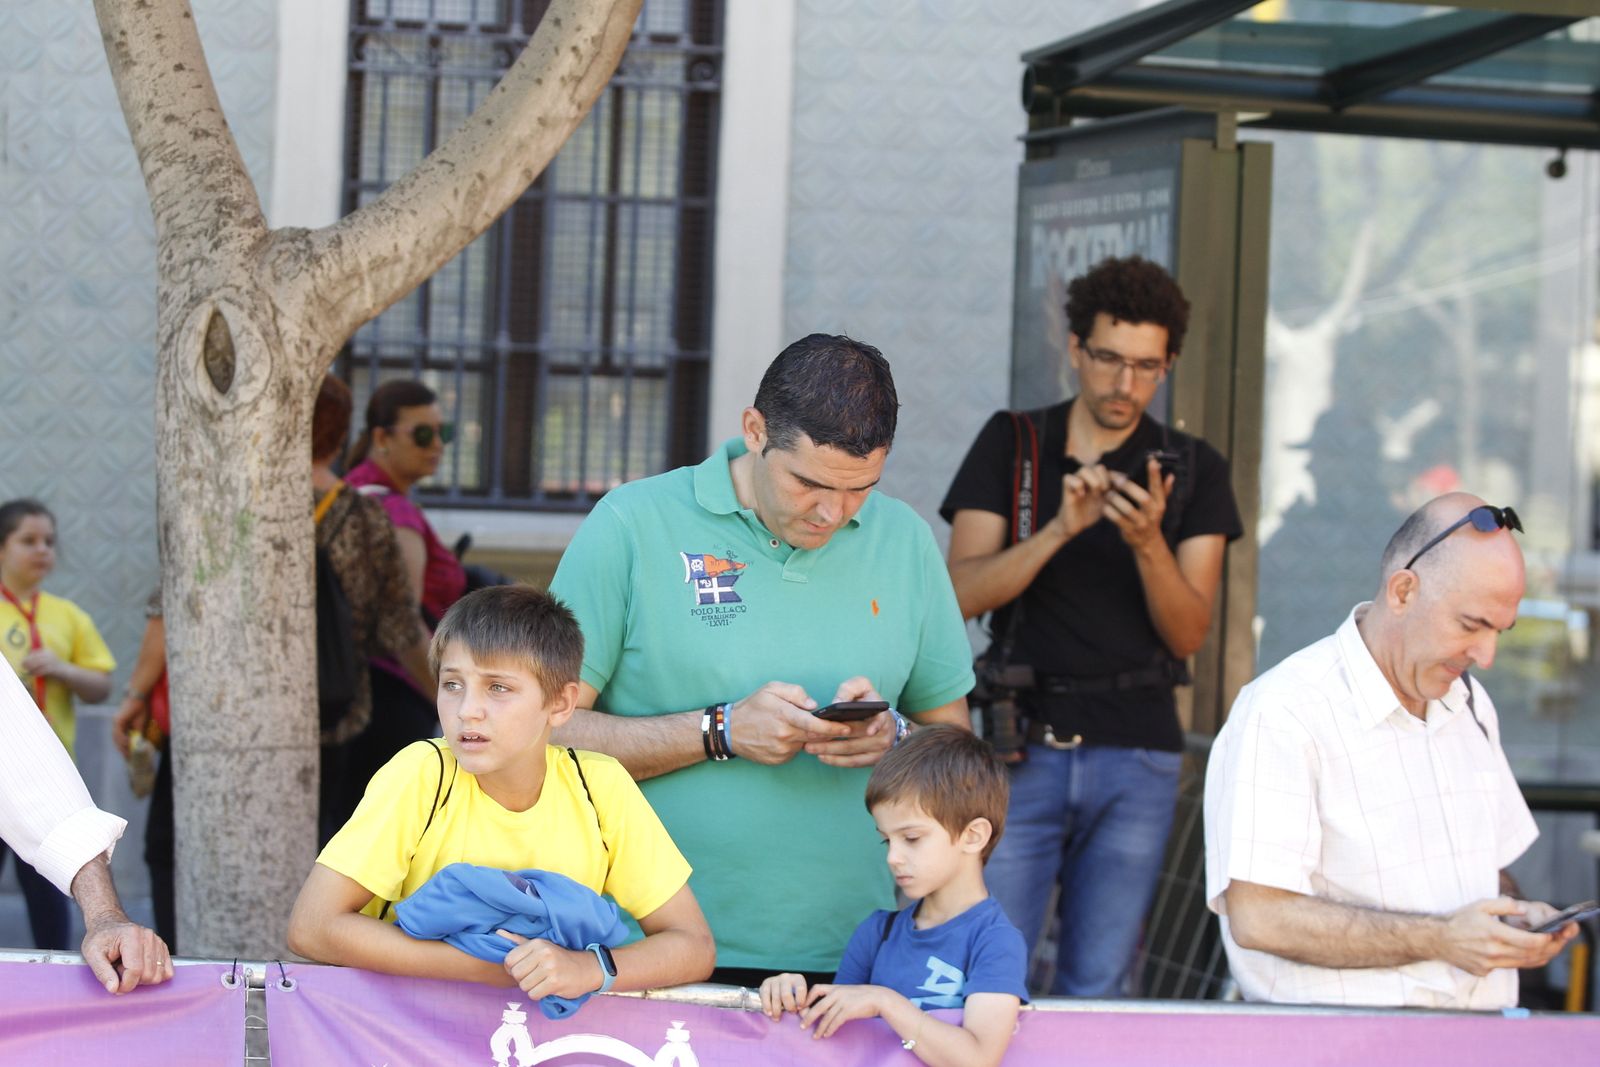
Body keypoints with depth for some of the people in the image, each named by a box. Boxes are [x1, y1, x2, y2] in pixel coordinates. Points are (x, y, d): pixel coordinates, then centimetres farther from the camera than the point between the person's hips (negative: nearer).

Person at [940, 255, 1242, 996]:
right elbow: (963, 593, -3)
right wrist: (1060, 529, -18)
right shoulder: (1011, 445, 7)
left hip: (1136, 752, 1)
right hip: (1023, 744, -1)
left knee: (1096, 986, 1)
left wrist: (1147, 542, -17)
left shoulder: (1192, 471, 8)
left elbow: (1188, 633, 1)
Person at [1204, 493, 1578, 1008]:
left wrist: (1518, 915, 5)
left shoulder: (1468, 703, 18)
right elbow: (1258, 918, -18)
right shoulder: (1283, 713, -10)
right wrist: (1439, 940, -18)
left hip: (1481, 1028, 7)